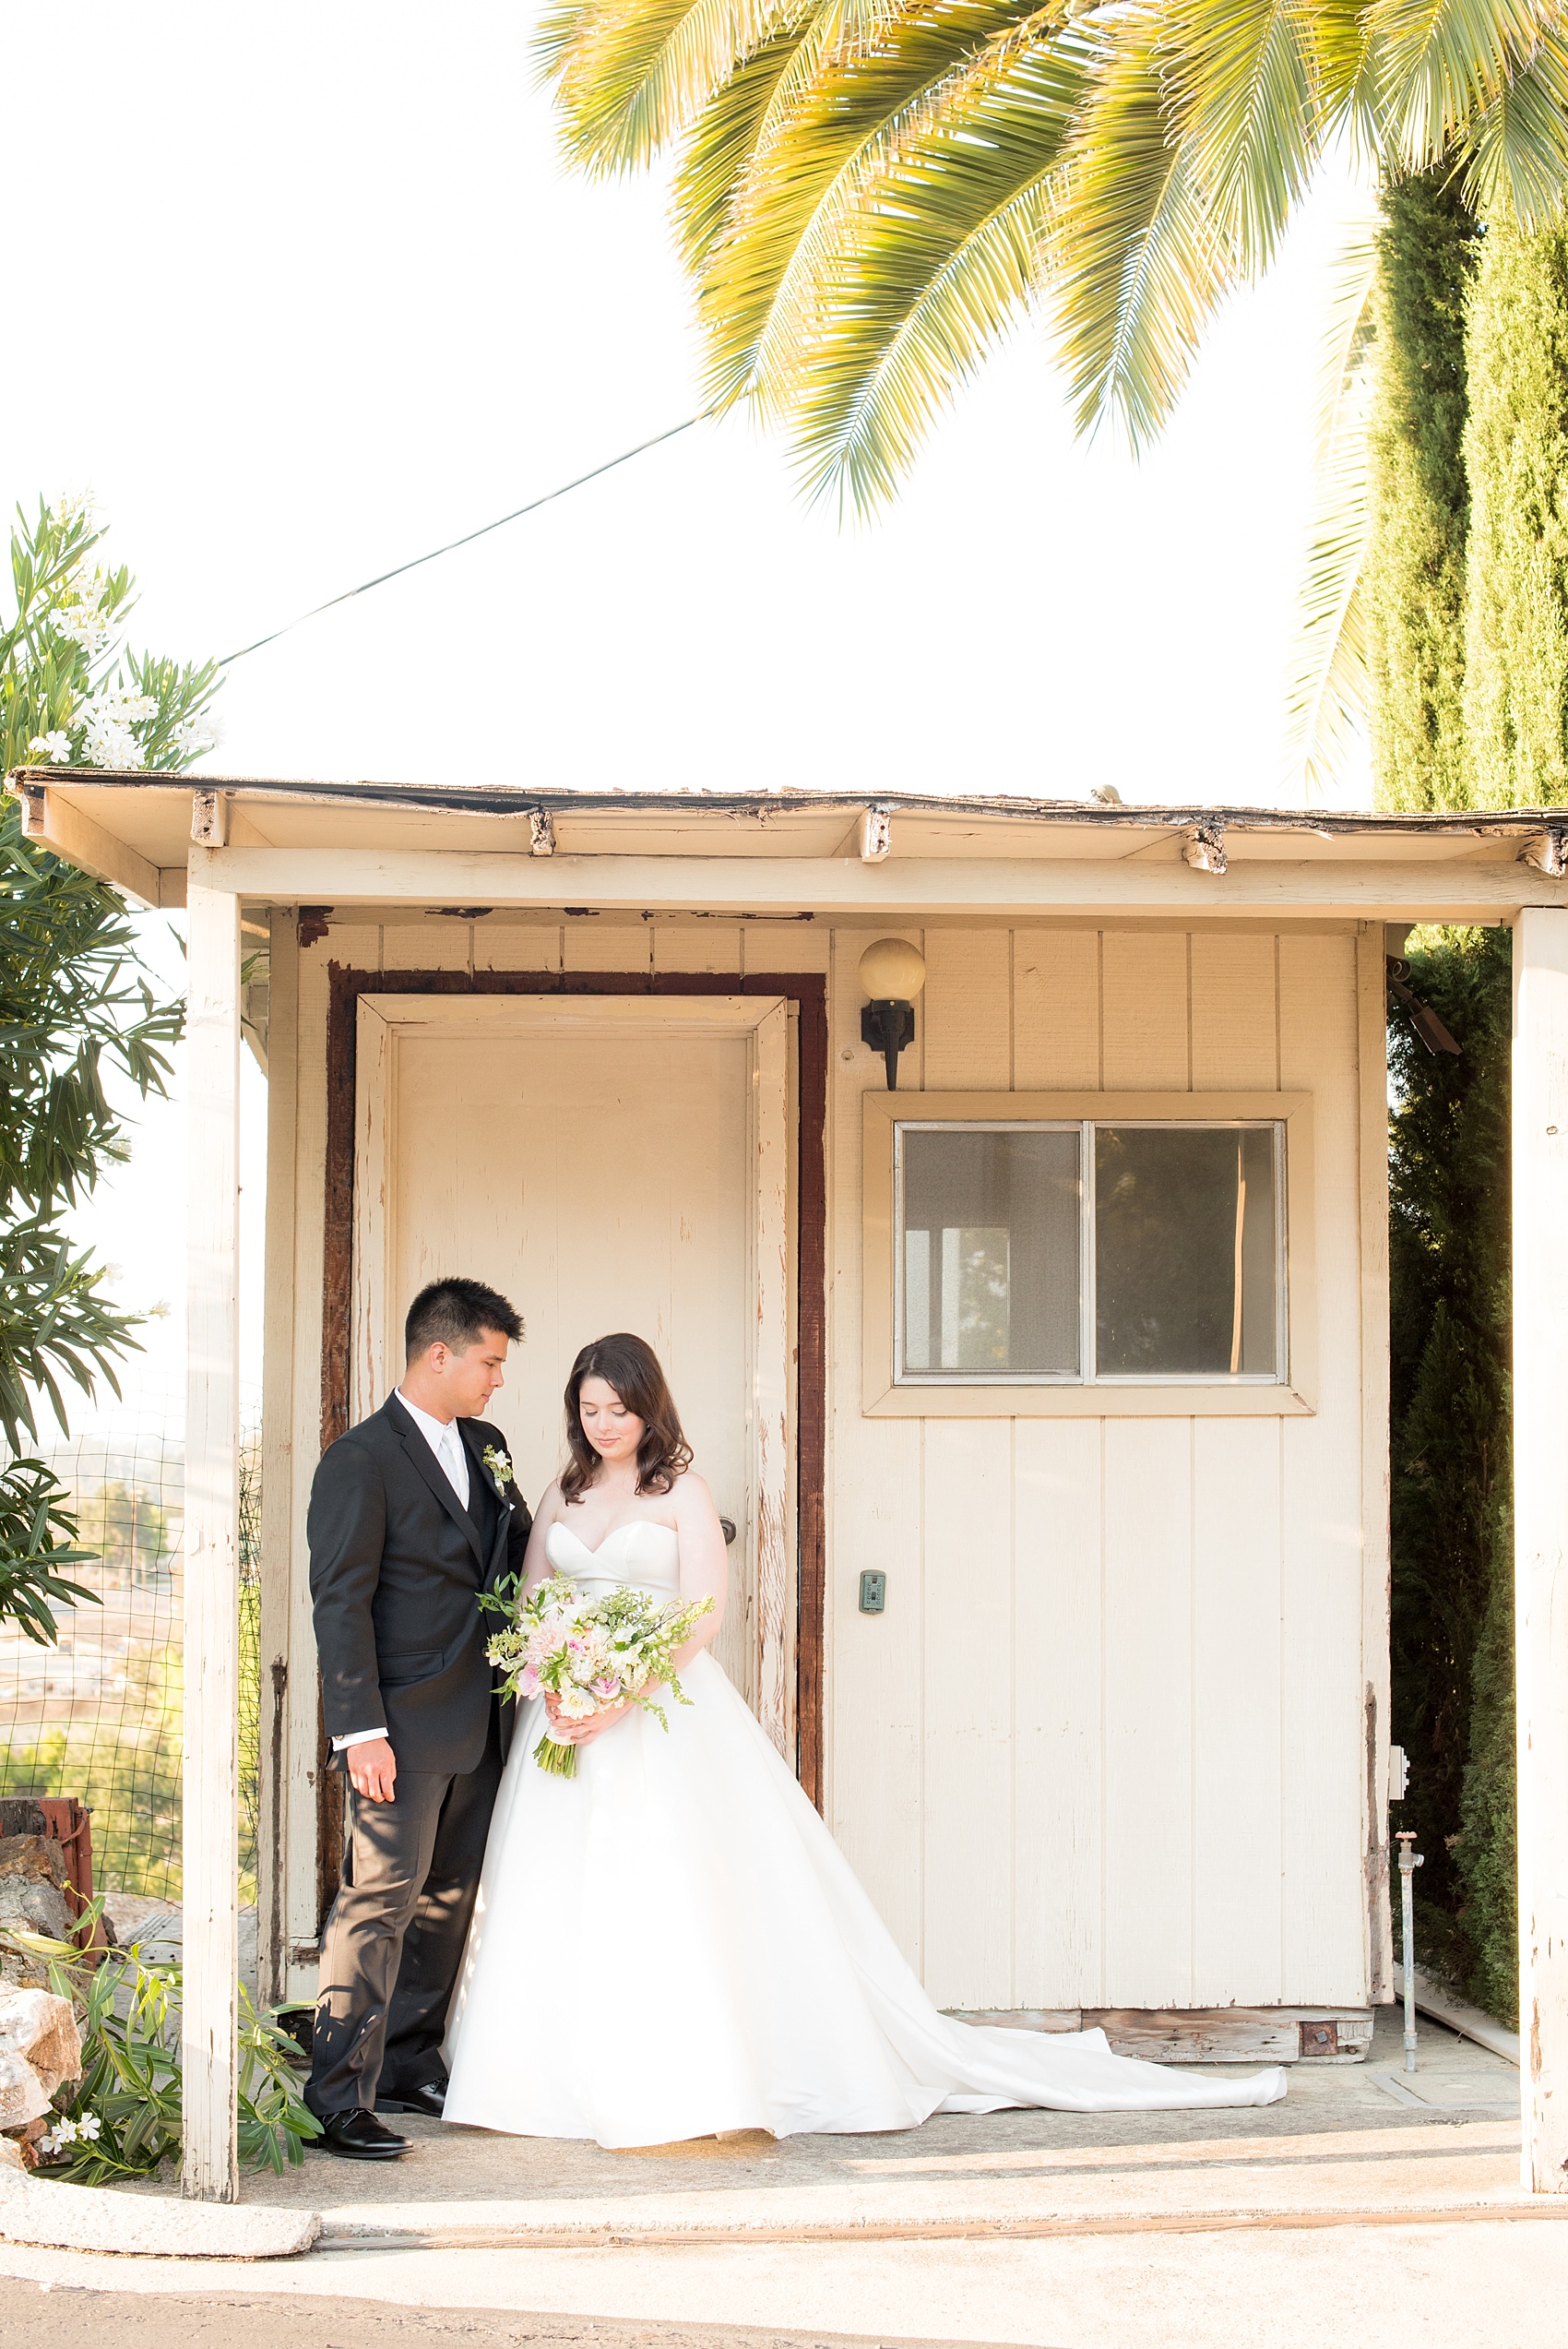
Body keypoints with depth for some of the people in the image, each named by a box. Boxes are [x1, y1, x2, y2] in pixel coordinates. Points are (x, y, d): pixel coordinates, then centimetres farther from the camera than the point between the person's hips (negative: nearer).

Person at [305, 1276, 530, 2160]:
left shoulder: (486, 1447, 13)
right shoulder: (362, 1460, -11)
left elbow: (520, 1552, 25)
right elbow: (340, 1603, -14)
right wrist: (360, 1730, -18)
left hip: (479, 1721, 8)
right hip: (405, 1725, -8)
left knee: (448, 1895, 13)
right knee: (382, 1898, -9)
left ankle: (410, 2065, 23)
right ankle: (338, 2100, -6)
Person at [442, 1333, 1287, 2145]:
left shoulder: (681, 1491, -2)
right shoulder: (561, 1496, 13)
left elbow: (702, 1615, -10)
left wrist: (620, 1696, -20)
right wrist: (553, 1689, -9)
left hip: (663, 1714, -5)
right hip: (568, 1710, 5)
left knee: (669, 1892, -9)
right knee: (557, 1893, 2)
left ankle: (689, 2086, -5)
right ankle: (561, 2076, 9)